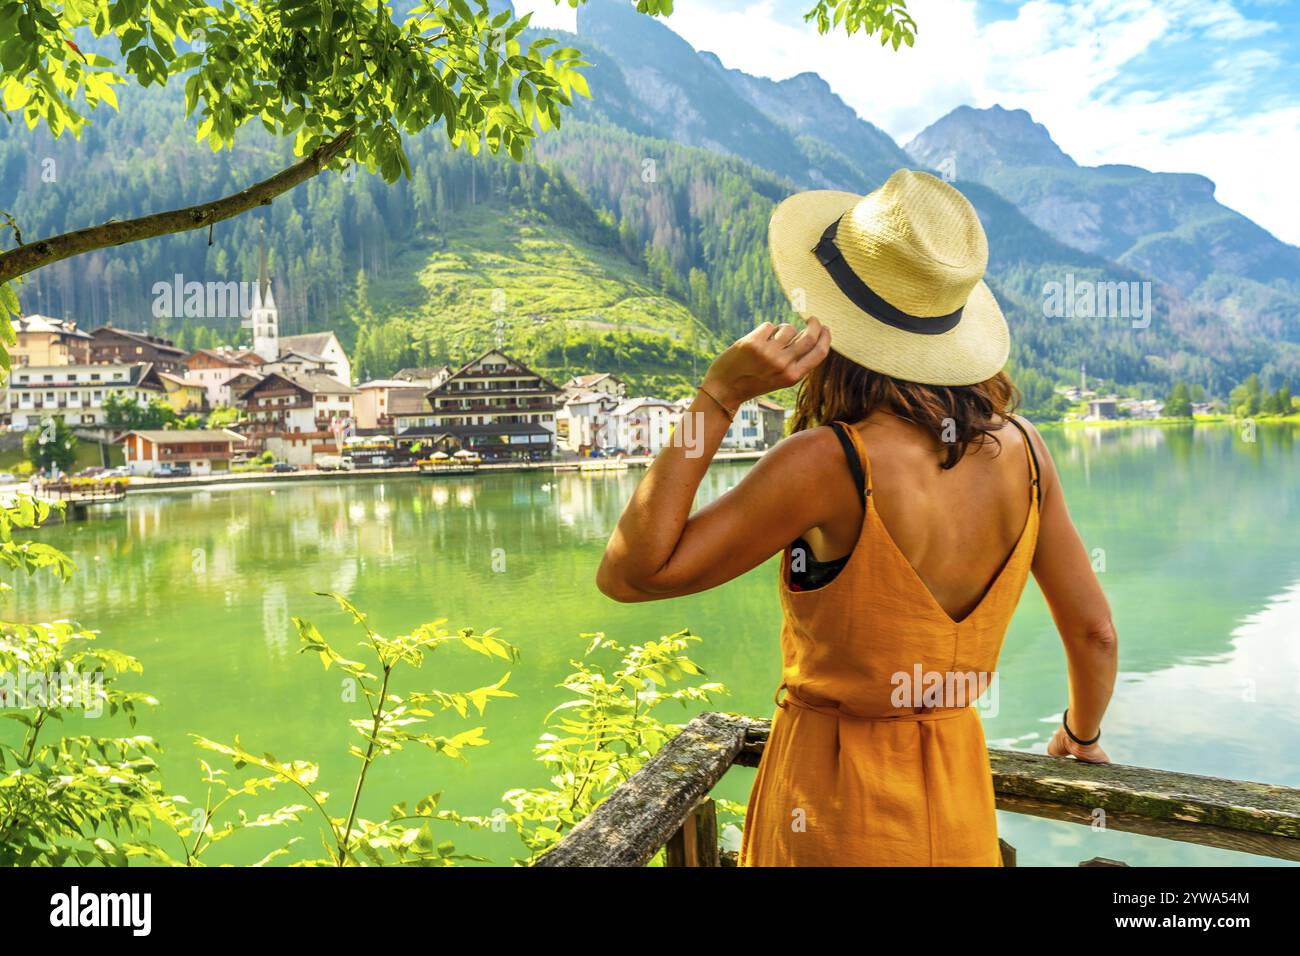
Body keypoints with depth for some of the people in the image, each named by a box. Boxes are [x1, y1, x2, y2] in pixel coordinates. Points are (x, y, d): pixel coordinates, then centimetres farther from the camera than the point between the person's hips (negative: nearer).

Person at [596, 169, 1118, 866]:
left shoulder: (828, 463, -26)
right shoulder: (1022, 451, -9)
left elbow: (629, 573, -23)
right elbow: (1094, 634, 2)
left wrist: (717, 396, -25)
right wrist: (1080, 735, 23)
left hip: (838, 809, -4)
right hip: (962, 801, 5)